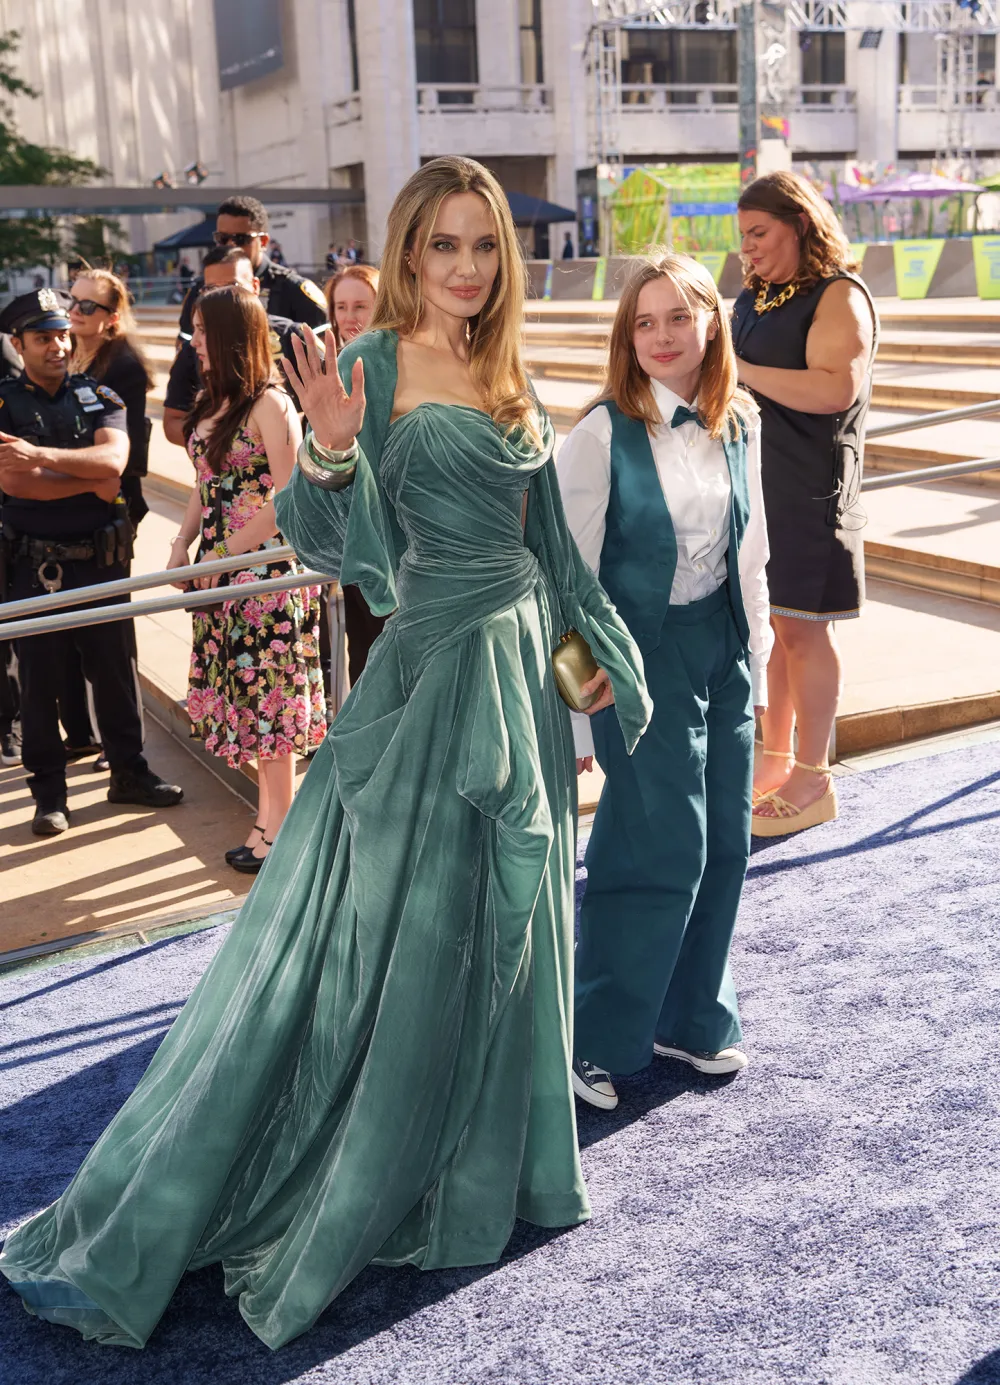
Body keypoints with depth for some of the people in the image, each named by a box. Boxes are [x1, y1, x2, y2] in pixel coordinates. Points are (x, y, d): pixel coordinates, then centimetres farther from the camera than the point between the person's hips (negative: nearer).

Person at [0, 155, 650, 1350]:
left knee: (503, 926, 15)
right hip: (427, 677, -7)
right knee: (356, 948, -4)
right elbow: (317, 537, -14)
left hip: (523, 669, 7)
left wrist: (593, 646, 19)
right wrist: (330, 450, -31)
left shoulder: (503, 376, 11)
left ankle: (480, 1171, 36)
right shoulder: (373, 365, -9)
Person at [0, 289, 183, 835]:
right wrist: (92, 482, -11)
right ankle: (48, 791, 17)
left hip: (100, 558, 2)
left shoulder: (99, 397, 7)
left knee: (114, 667, 10)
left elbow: (114, 459, -12)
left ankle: (128, 772, 24)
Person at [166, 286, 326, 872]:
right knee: (244, 688, 12)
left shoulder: (270, 405, -14)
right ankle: (271, 811, 22)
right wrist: (183, 544, 5)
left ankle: (278, 826, 10)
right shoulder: (212, 402, 11)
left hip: (265, 564, -8)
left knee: (267, 692, -1)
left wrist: (227, 551, -15)